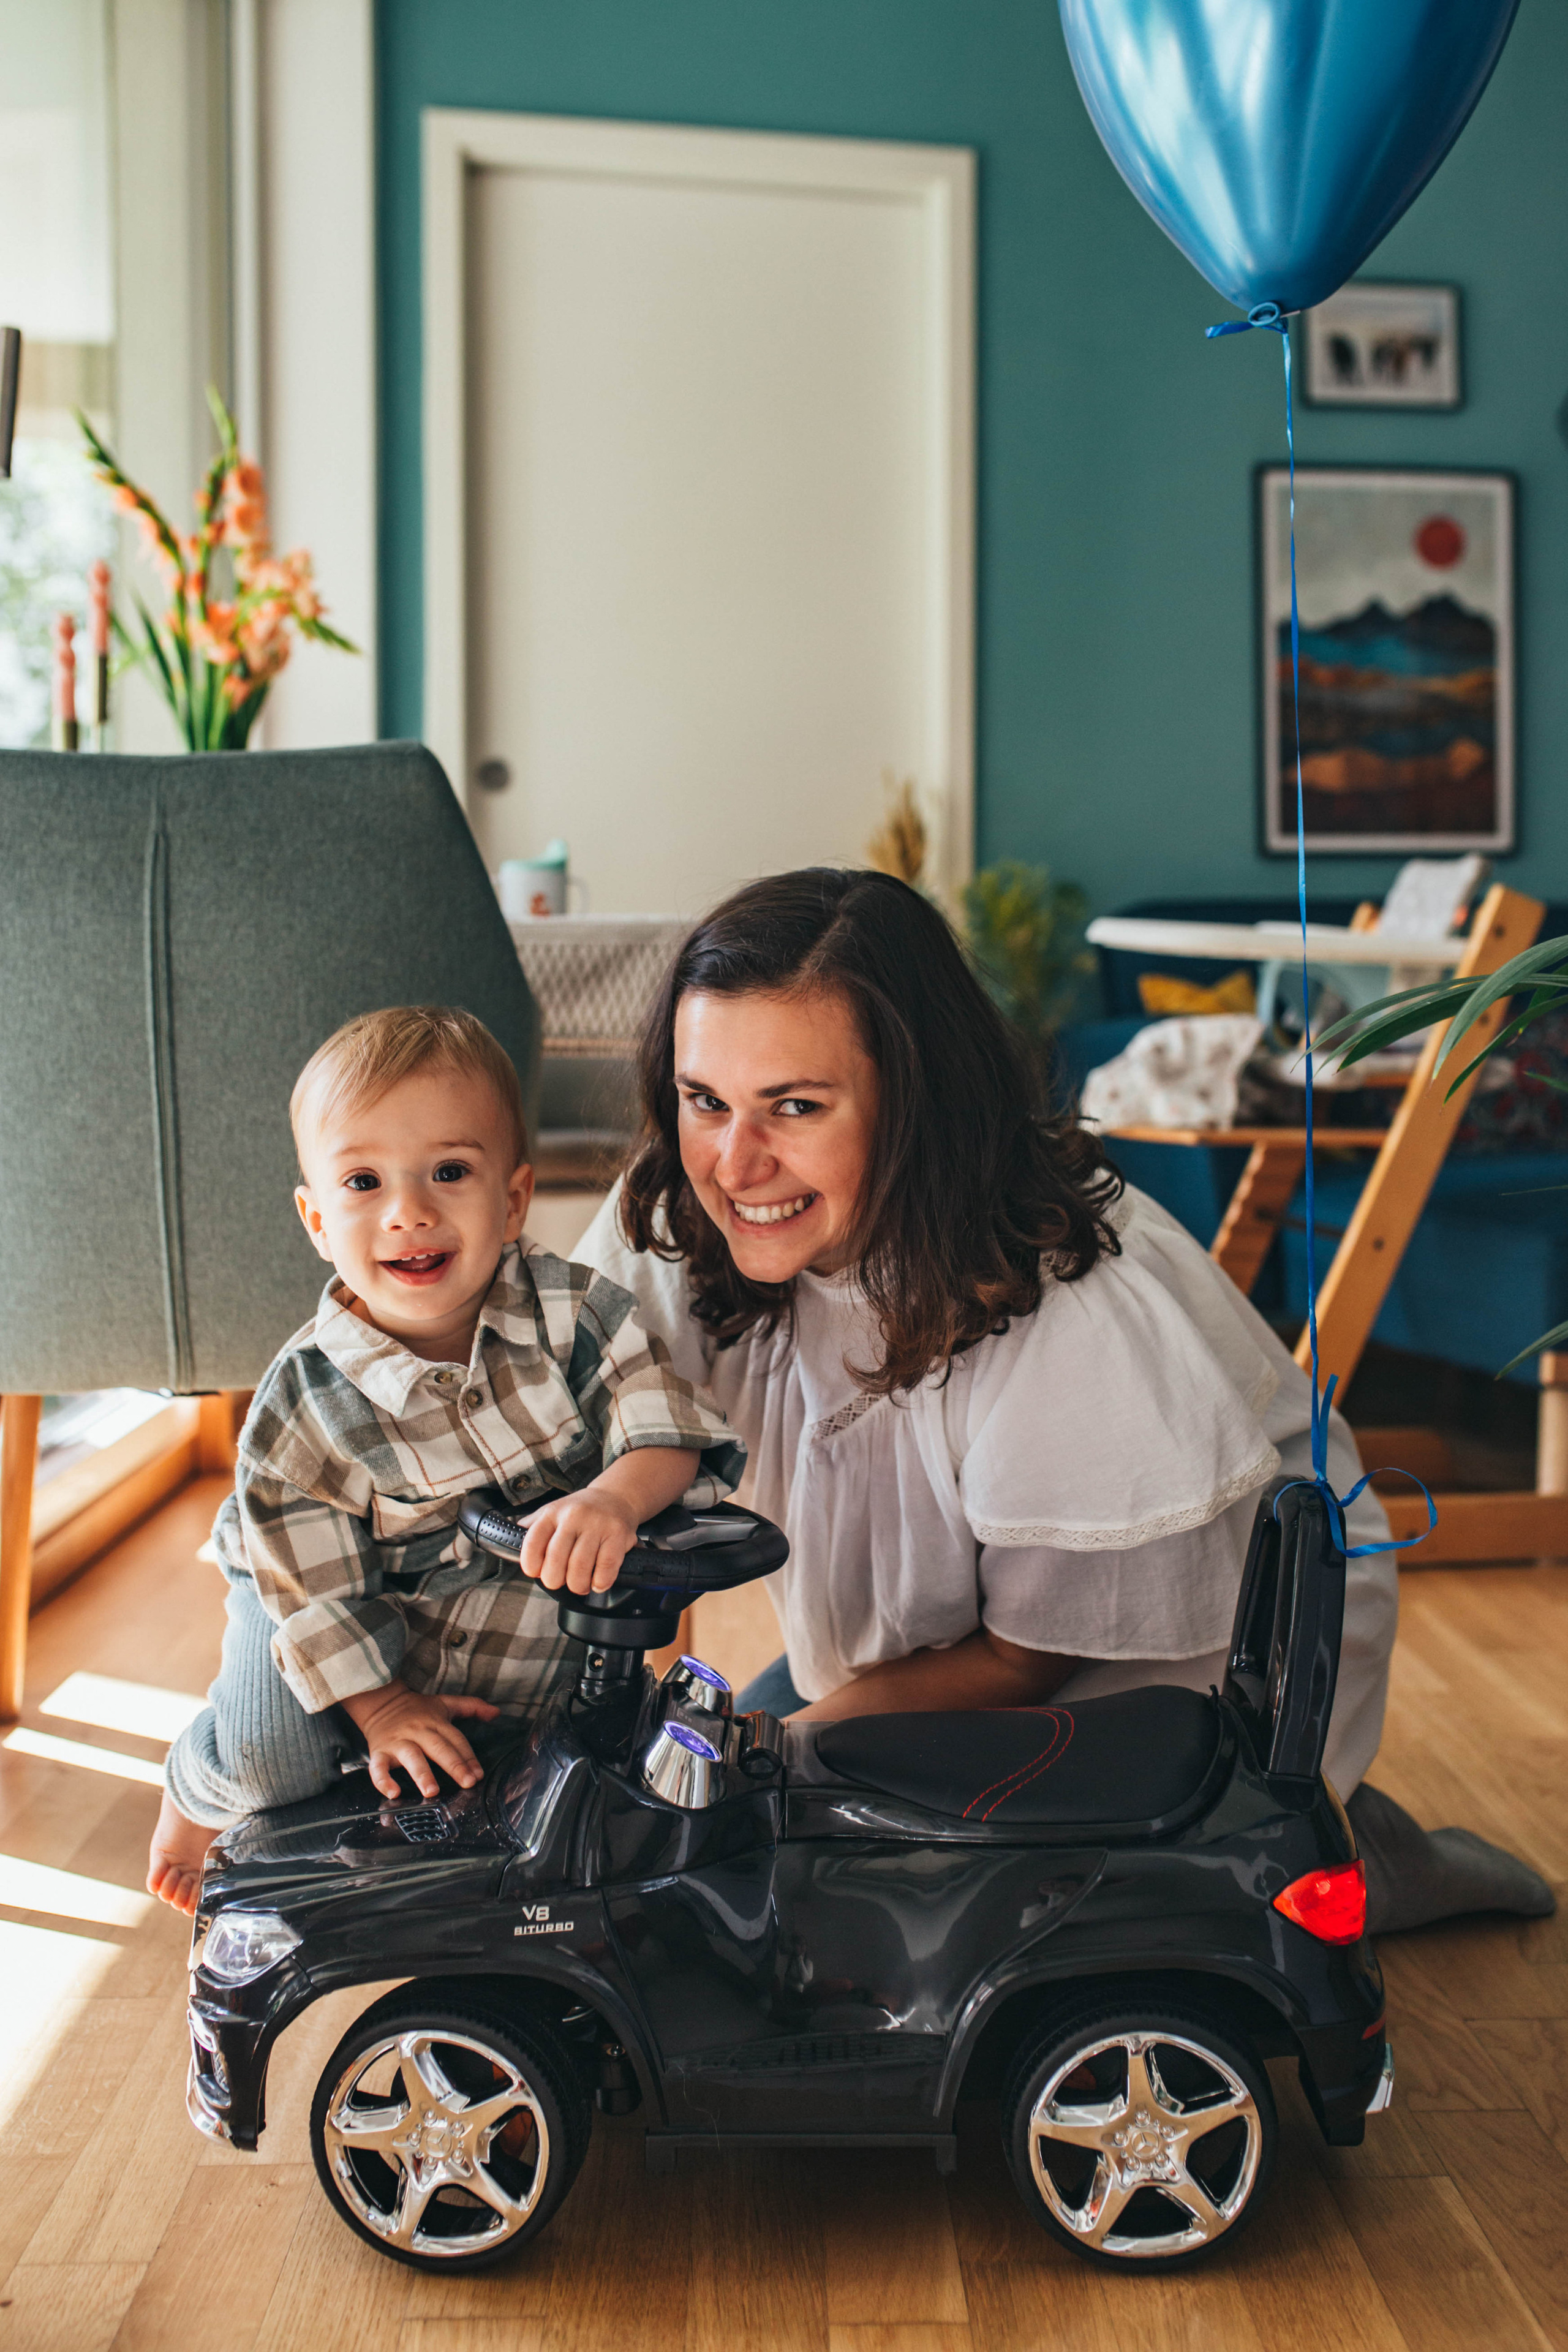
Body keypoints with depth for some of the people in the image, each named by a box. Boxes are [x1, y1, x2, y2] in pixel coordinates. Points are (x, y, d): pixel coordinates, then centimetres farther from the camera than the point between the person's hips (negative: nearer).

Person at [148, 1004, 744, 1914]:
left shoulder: (573, 1309, -23)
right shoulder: (302, 1405, -26)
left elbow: (665, 1425, -27)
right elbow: (312, 1581, -18)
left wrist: (614, 1499, -48)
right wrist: (378, 1705, -16)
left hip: (525, 1590, 3)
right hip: (362, 1601, -3)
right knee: (273, 1761, -19)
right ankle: (198, 1789, 19)